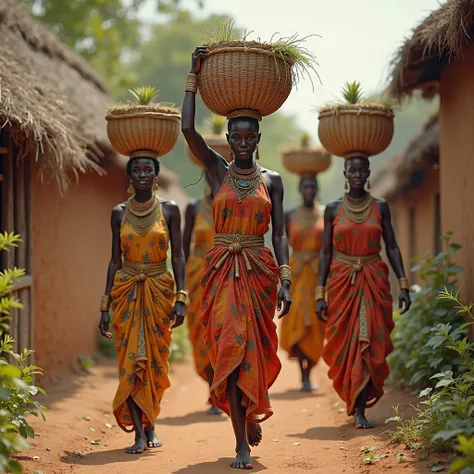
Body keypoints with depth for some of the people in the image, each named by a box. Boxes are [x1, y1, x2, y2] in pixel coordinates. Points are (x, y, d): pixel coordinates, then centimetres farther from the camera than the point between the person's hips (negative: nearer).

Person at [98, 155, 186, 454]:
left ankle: (150, 424, 22)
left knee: (156, 360, 5)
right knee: (130, 361, -4)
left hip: (159, 290, -1)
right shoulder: (119, 213, 4)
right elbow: (115, 260, 7)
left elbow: (178, 256, 0)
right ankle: (140, 433, -1)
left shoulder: (169, 210, 1)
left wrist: (180, 298, -10)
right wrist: (106, 305, 3)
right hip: (126, 291, 1)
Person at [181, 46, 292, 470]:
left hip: (259, 270, 1)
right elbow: (187, 128, -6)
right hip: (222, 270, -1)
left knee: (254, 350, 4)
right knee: (230, 348, -7)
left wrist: (285, 279, -8)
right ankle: (243, 443, -3)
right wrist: (195, 76, -4)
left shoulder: (271, 180, 7)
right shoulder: (218, 170, 6)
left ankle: (251, 413, 34)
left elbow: (279, 233, 3)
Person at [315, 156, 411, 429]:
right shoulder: (333, 210, 3)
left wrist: (403, 285, -4)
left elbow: (392, 248, 4)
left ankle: (360, 410, -3)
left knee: (368, 344, -7)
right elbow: (326, 252, 4)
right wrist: (320, 294, -1)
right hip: (342, 282, 0)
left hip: (374, 282, 0)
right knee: (344, 345, 2)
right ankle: (355, 400, 23)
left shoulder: (380, 208, 4)